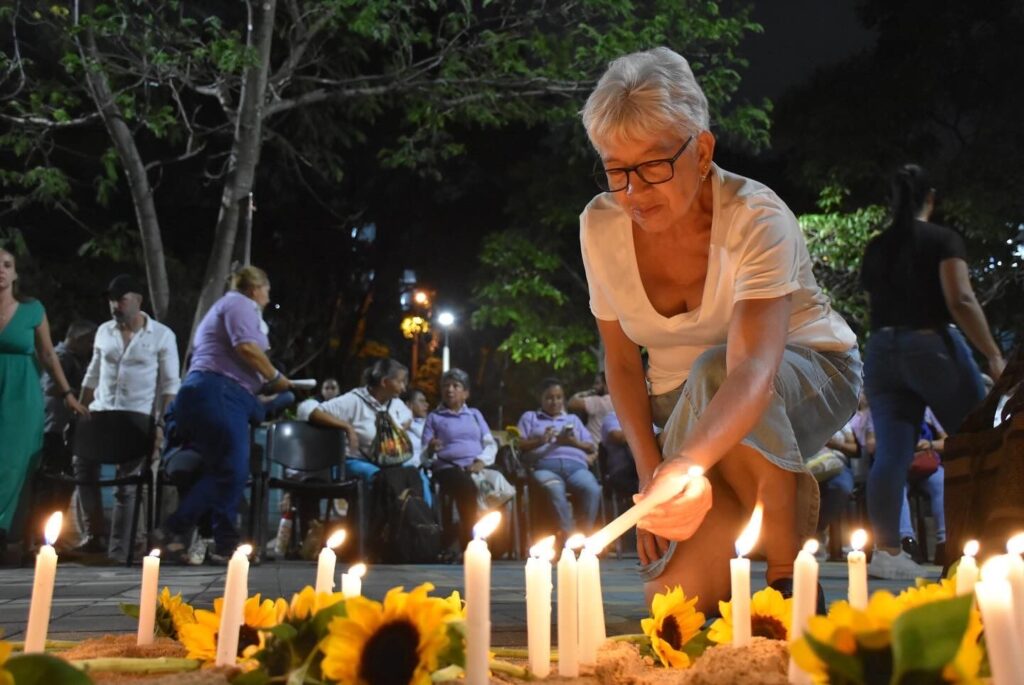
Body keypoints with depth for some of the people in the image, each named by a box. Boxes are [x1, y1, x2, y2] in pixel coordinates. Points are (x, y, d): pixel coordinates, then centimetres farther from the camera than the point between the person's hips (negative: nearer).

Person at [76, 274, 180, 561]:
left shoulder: (162, 335, -3)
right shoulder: (104, 331, 10)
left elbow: (170, 385, -4)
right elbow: (92, 377, 17)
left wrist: (161, 424, -12)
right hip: (101, 414, 4)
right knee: (83, 463, -11)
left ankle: (118, 550, 2)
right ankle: (93, 534, -1)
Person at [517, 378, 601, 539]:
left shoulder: (573, 419, 37)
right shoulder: (529, 417, 30)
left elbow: (593, 448, 25)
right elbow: (519, 445, 14)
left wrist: (574, 442, 4)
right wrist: (540, 441, -2)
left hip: (575, 466, 2)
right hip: (545, 466, -2)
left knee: (593, 489, -34)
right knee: (555, 491, -40)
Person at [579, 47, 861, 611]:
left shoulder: (755, 219, -27)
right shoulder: (600, 227, -13)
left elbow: (754, 370, -42)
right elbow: (621, 361, 0)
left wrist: (687, 463, -60)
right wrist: (650, 470, -10)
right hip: (689, 410, 4)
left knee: (713, 370, -39)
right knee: (675, 593, -14)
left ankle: (789, 568, -16)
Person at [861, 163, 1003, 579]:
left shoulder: (875, 249, 12)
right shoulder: (943, 240, -3)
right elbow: (960, 301, -13)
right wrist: (993, 355, -13)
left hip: (881, 351, 5)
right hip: (932, 346, -4)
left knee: (891, 453, -2)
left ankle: (886, 551, -8)